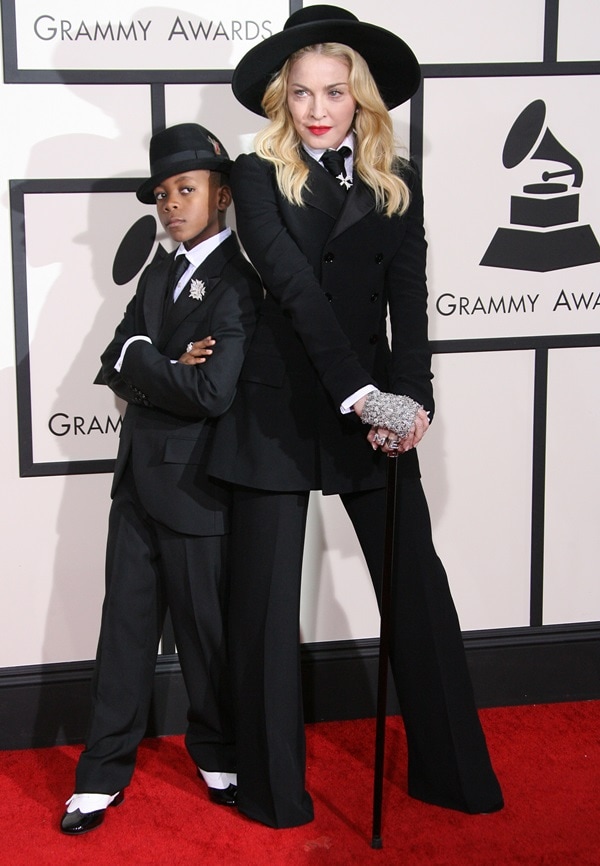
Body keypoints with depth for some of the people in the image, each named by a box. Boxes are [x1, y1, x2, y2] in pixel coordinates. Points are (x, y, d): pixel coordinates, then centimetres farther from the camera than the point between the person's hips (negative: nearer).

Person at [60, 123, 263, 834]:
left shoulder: (239, 282, -12)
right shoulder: (159, 273, 14)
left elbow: (213, 393, -23)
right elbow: (115, 367, 6)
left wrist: (140, 360, -10)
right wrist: (166, 369, -13)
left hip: (195, 484, -7)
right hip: (138, 477, 7)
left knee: (204, 629, 7)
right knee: (125, 624, 10)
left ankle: (218, 754, 28)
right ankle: (104, 773, 18)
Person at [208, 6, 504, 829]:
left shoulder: (395, 184, 7)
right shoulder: (259, 175, -2)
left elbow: (409, 299, -2)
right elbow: (294, 286, -14)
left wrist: (410, 397, -18)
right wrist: (359, 392, -24)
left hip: (374, 412, 3)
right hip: (279, 410, -2)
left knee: (419, 587, 4)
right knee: (266, 599, 4)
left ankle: (452, 770, 19)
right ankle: (274, 787, 19)